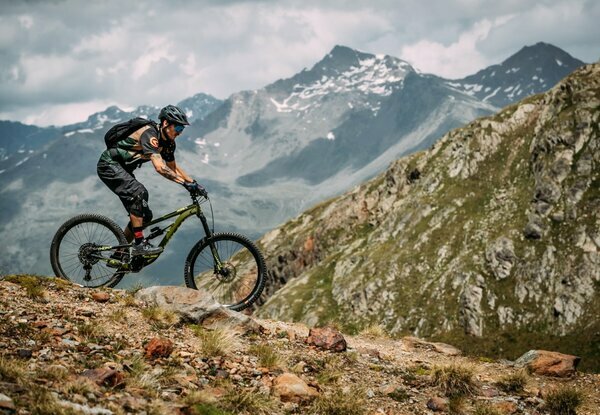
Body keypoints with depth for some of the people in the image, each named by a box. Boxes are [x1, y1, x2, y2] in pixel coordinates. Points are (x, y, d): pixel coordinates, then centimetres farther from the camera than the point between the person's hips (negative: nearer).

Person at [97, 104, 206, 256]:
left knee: (145, 215, 2)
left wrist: (194, 183, 0)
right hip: (109, 165, -9)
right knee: (138, 193, -30)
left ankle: (118, 255, 11)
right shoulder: (149, 134, -28)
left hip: (122, 170, 9)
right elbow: (160, 167, -38)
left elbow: (173, 168, 13)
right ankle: (139, 244, -26)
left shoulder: (168, 142, 0)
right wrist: (185, 183, -39)